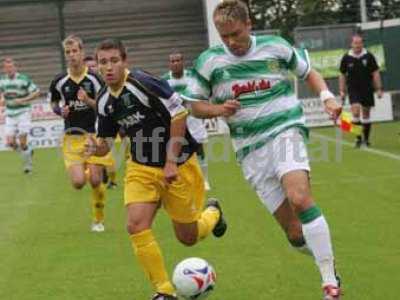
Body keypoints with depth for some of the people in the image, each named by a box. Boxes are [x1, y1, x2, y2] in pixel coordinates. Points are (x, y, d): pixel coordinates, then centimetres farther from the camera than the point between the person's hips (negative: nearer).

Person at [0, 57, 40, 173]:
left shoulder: (24, 79, -12)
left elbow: (37, 92, -9)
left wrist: (23, 100, -18)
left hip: (23, 113, -5)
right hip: (10, 115, 5)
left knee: (22, 142, -8)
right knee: (10, 142, -4)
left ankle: (27, 164, 15)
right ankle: (28, 152, 24)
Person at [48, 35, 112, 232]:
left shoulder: (94, 79, -6)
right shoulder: (59, 82, 0)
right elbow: (54, 104, 17)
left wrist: (88, 100, -21)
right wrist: (60, 111, -5)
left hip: (94, 135, -1)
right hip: (72, 136, 1)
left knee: (96, 181, -6)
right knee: (78, 182, -12)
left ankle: (98, 219, 18)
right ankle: (81, 170, 27)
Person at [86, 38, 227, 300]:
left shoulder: (143, 83, -20)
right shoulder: (104, 101, 0)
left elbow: (179, 115, -19)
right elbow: (106, 142, 11)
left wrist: (171, 161, -20)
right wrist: (96, 148, -14)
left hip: (179, 165, -5)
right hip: (141, 168, 5)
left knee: (188, 237, 5)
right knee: (136, 225, -16)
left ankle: (212, 212, 41)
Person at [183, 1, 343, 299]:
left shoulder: (276, 47, 1)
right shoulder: (209, 61, 1)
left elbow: (307, 71, 17)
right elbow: (195, 105, 11)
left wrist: (327, 96, 0)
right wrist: (219, 109, -10)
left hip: (286, 131, -2)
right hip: (251, 150, 2)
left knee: (300, 197, -29)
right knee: (294, 233, -3)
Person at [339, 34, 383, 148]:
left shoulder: (369, 56, -3)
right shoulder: (346, 58, -1)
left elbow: (375, 73, 1)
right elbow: (342, 75, 7)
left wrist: (379, 89, -4)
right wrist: (342, 91, 3)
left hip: (367, 89, 1)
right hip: (353, 89, -1)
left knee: (366, 114, 7)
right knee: (356, 111, -17)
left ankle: (366, 139, 18)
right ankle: (358, 138, -9)